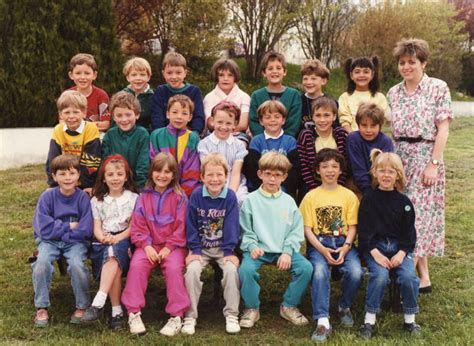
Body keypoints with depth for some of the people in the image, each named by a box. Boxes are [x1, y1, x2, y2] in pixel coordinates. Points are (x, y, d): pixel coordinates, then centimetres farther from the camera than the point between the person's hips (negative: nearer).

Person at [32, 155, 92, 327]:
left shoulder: (83, 197, -9)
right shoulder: (47, 196, -7)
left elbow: (85, 231, -12)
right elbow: (44, 229, -13)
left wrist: (59, 230, -11)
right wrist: (69, 226, -12)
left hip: (75, 241, -1)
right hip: (49, 240, 1)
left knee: (76, 264, -29)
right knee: (42, 262, -28)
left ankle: (82, 307, -7)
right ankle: (41, 308, -10)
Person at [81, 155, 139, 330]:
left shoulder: (134, 198, 8)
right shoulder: (97, 201, 13)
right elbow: (96, 227, 5)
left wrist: (117, 238, -17)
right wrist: (103, 237, -18)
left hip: (125, 241, -1)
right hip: (102, 243, 1)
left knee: (114, 252, -38)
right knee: (115, 268, -31)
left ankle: (98, 302, -42)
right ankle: (116, 311, -27)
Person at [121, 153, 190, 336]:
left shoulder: (179, 197, 0)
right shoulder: (144, 197, 6)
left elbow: (181, 227, -4)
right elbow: (138, 226, 2)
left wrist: (169, 247, -13)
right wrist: (147, 246, -13)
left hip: (173, 245, -2)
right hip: (148, 245, 2)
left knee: (173, 268, -29)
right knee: (136, 266, -25)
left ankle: (176, 315, -18)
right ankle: (134, 313, -16)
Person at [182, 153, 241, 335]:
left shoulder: (230, 197, -10)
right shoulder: (196, 195, -9)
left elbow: (232, 226, -9)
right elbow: (191, 225, -5)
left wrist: (229, 252, -13)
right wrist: (194, 250, -9)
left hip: (223, 248, 0)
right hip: (201, 248, 0)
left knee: (231, 269, -25)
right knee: (192, 270, -24)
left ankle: (231, 314, -9)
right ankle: (190, 315, -10)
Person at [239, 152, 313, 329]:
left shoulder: (288, 201, 8)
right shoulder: (251, 200, 3)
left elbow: (296, 231, 4)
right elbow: (245, 230, 2)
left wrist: (288, 252, -10)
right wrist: (252, 246, -15)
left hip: (284, 250, 2)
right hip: (258, 249, -2)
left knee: (306, 267, -20)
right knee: (245, 269, -30)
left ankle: (289, 306, 3)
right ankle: (251, 308, -4)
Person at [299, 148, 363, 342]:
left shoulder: (349, 195, 9)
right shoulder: (310, 197, 6)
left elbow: (352, 226, 6)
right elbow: (307, 228, 1)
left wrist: (346, 247, -13)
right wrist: (322, 250, -15)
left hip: (343, 242, 1)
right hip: (318, 244, -1)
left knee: (355, 272, -27)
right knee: (320, 272, -32)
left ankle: (344, 306, 4)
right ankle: (322, 321, -29)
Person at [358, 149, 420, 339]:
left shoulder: (404, 202, 5)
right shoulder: (368, 199, 1)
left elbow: (409, 232, 5)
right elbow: (363, 230, -3)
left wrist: (402, 253, -10)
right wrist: (375, 253, -15)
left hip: (400, 247, 2)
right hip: (375, 247, -2)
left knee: (408, 276, -23)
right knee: (380, 275, -28)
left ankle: (410, 319, -3)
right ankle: (370, 319, -15)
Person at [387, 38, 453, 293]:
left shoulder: (438, 88, -4)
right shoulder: (394, 92, 11)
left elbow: (443, 129, -7)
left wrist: (433, 164, -14)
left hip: (425, 158, -5)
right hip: (399, 158, 5)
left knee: (417, 216, -7)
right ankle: (423, 278, 16)